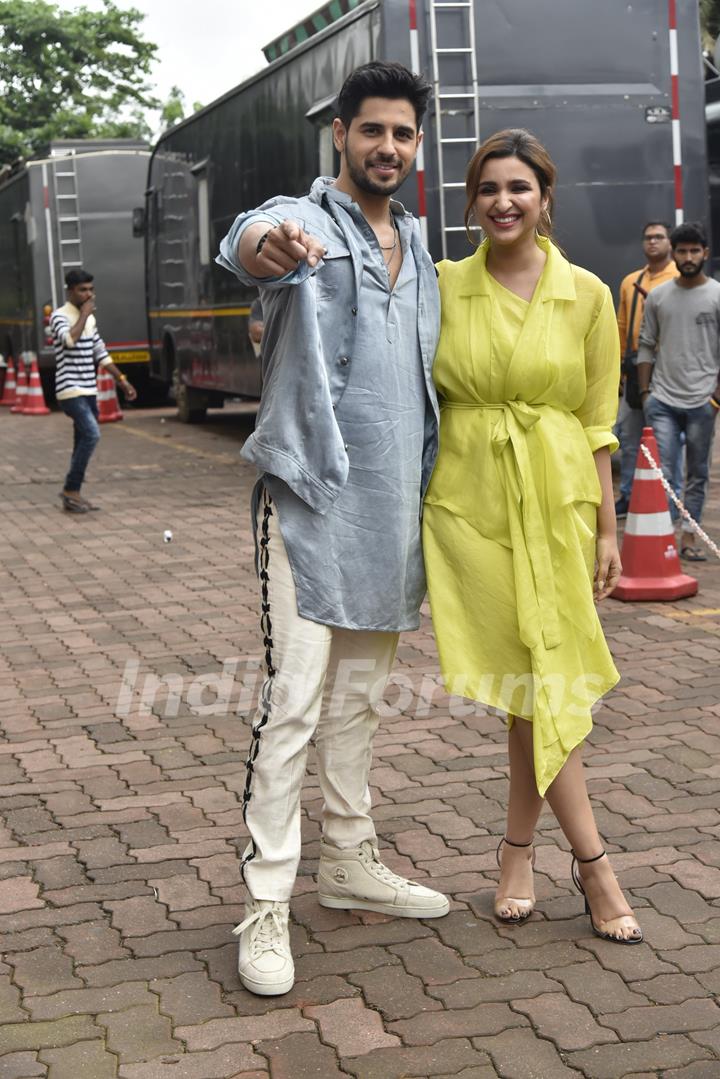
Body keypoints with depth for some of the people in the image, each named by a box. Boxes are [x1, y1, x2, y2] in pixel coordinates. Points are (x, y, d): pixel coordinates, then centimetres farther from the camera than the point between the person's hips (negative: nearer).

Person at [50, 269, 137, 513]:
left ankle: (73, 495, 13)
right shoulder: (60, 316, -8)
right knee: (91, 434, -21)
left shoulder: (90, 318, 15)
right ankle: (70, 489, -12)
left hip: (89, 391, 8)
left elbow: (100, 353, 21)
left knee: (83, 441, 7)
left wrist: (122, 380, 17)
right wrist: (84, 314, -18)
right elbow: (69, 340, -29)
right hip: (71, 391, -8)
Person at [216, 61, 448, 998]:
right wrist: (268, 243, -56)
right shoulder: (302, 222, -4)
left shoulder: (419, 251, 17)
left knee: (360, 700, 15)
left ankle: (351, 863, 27)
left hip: (396, 510, 7)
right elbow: (247, 244, -31)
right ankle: (266, 905, -2)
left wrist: (432, 498, 15)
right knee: (293, 703, -9)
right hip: (312, 500, -6)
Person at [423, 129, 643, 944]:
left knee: (547, 674, 3)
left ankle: (518, 848, 21)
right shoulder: (441, 286, 3)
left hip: (558, 495, 1)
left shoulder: (586, 296, 3)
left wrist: (608, 529, 4)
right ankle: (591, 862, 4)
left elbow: (597, 423, 5)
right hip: (470, 498, -1)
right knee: (534, 679, -3)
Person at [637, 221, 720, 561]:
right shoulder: (657, 296, 8)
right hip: (663, 399, 1)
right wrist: (644, 391, 6)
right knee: (661, 471, -7)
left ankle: (689, 536, 15)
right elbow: (647, 346, 12)